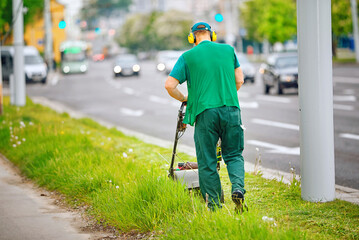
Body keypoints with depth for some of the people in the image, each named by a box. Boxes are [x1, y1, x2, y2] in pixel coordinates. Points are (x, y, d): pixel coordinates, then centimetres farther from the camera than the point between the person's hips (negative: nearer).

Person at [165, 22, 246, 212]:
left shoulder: (187, 57, 2)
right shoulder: (228, 50, 10)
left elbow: (169, 85, -3)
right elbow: (239, 80, 13)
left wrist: (185, 99, 14)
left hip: (205, 112, -2)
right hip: (231, 109, 2)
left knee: (207, 161, 7)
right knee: (233, 154, 14)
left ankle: (214, 205, 7)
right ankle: (238, 188, -10)